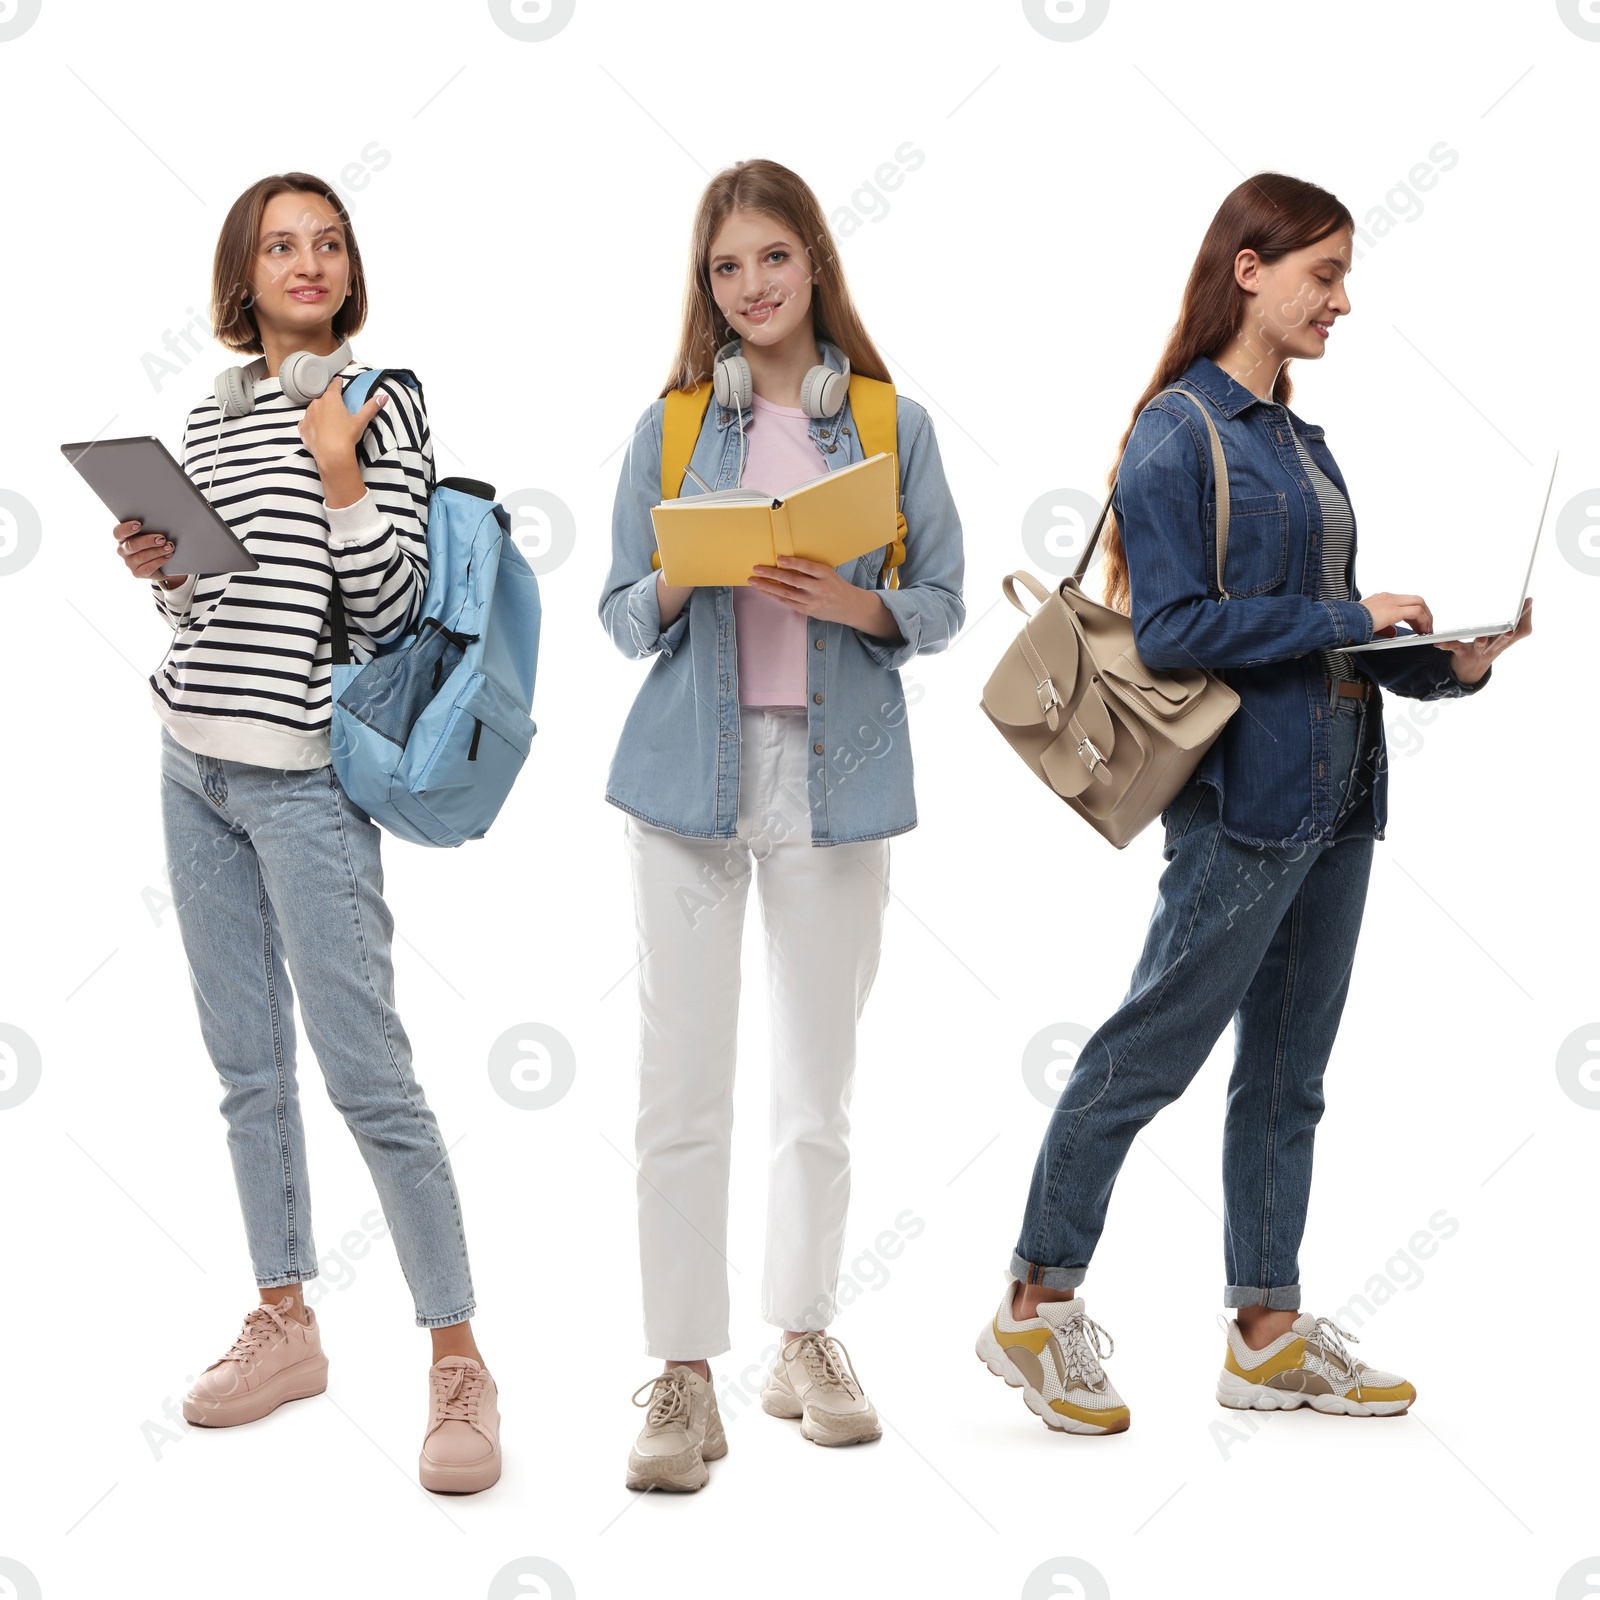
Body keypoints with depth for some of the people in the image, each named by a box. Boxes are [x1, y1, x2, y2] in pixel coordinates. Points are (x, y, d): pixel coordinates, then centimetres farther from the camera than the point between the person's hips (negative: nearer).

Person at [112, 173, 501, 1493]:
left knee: (366, 1073, -9)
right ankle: (286, 1325, 22)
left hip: (304, 773, -6)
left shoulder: (383, 403, -4)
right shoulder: (209, 419, 13)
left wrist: (339, 475, -18)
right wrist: (159, 569, 1)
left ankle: (458, 1363, -1)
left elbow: (389, 608, -10)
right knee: (247, 1069, 11)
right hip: (196, 763, 6)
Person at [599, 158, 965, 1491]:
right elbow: (623, 614, 6)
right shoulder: (670, 427, 8)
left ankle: (806, 1343, 24)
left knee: (820, 1081, 9)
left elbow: (941, 604, 4)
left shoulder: (892, 424, 6)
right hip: (690, 769, 0)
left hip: (835, 772, 0)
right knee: (682, 1083, -4)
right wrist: (685, 583, -15)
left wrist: (850, 603, -15)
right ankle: (683, 1374, 3)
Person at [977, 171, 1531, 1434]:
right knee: (1150, 1056, -2)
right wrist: (1345, 619, -15)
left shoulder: (1300, 442, 15)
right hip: (1242, 797, -8)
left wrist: (1448, 662, 1)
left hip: (1336, 790, 9)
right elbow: (1171, 629, -18)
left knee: (1286, 1074, 12)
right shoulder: (1179, 434, -10)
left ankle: (1268, 1331, 21)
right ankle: (1037, 1305, 11)